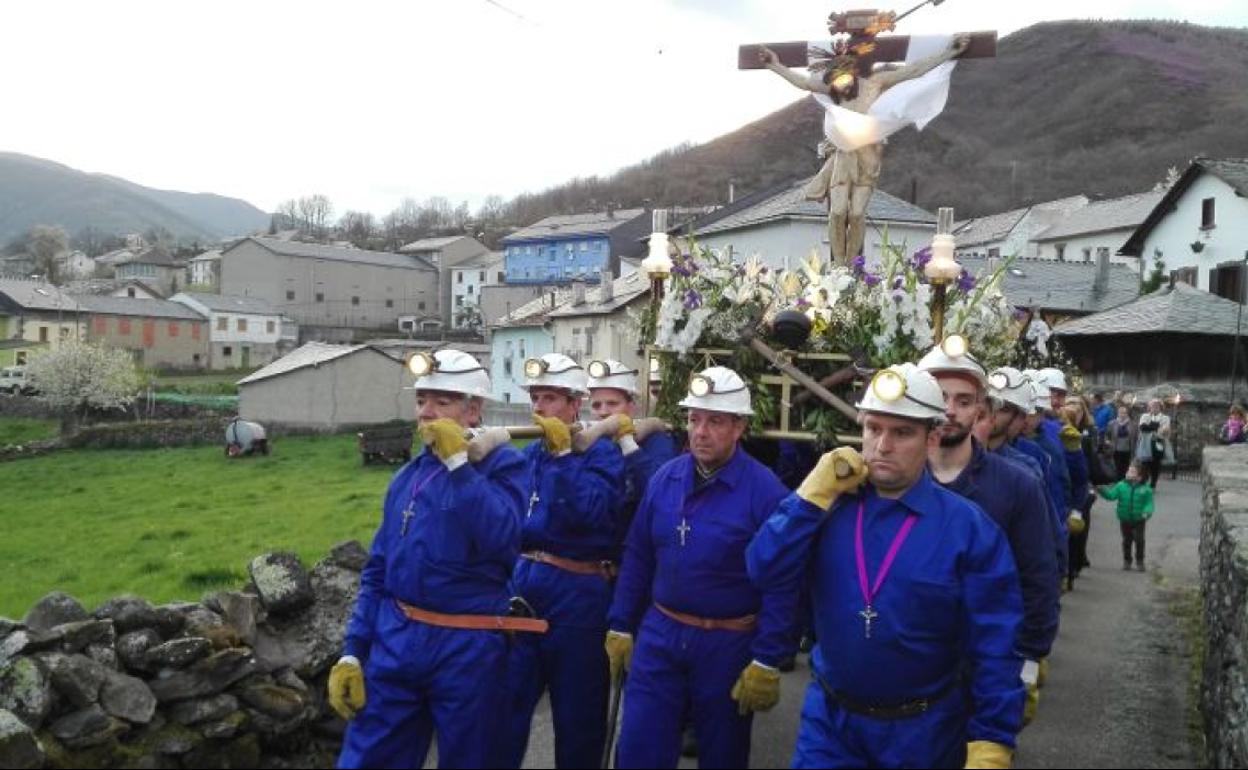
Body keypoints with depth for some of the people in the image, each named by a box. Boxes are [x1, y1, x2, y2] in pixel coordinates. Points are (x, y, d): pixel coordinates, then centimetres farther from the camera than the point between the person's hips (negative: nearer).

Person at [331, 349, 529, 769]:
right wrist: (352, 652, 8)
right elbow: (377, 571, 13)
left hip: (466, 649, -5)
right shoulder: (406, 477, 10)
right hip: (394, 642, 5)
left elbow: (501, 541, -25)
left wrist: (458, 463, -22)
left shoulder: (502, 463, -7)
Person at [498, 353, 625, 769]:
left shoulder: (601, 452, -6)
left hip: (575, 592, -5)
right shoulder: (529, 453, 11)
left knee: (576, 711, 10)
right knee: (505, 702, 11)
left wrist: (563, 453, -23)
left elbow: (592, 512, -24)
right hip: (521, 583, 5)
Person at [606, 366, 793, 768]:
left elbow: (780, 584, -14)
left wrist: (766, 662, -15)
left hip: (728, 644, -4)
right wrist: (620, 627, 6)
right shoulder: (665, 478, 0)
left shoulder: (765, 490, -15)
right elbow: (637, 558, 7)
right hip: (659, 634, 4)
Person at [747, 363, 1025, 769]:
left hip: (923, 731, -2)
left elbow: (994, 652, -10)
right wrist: (813, 494, -18)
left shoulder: (969, 528, -11)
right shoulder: (829, 504, -2)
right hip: (828, 718, 2)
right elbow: (766, 574, -14)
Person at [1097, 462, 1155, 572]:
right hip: (1125, 520, 2)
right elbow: (1111, 495, -8)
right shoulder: (1121, 485, -4)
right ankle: (1126, 561, 25)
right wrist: (1102, 490, -24)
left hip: (1139, 520, -2)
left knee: (1139, 540, 0)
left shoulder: (1145, 489, -9)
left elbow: (1149, 503, -8)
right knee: (1126, 540, 12)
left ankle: (1140, 561, 17)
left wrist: (1147, 512, -25)